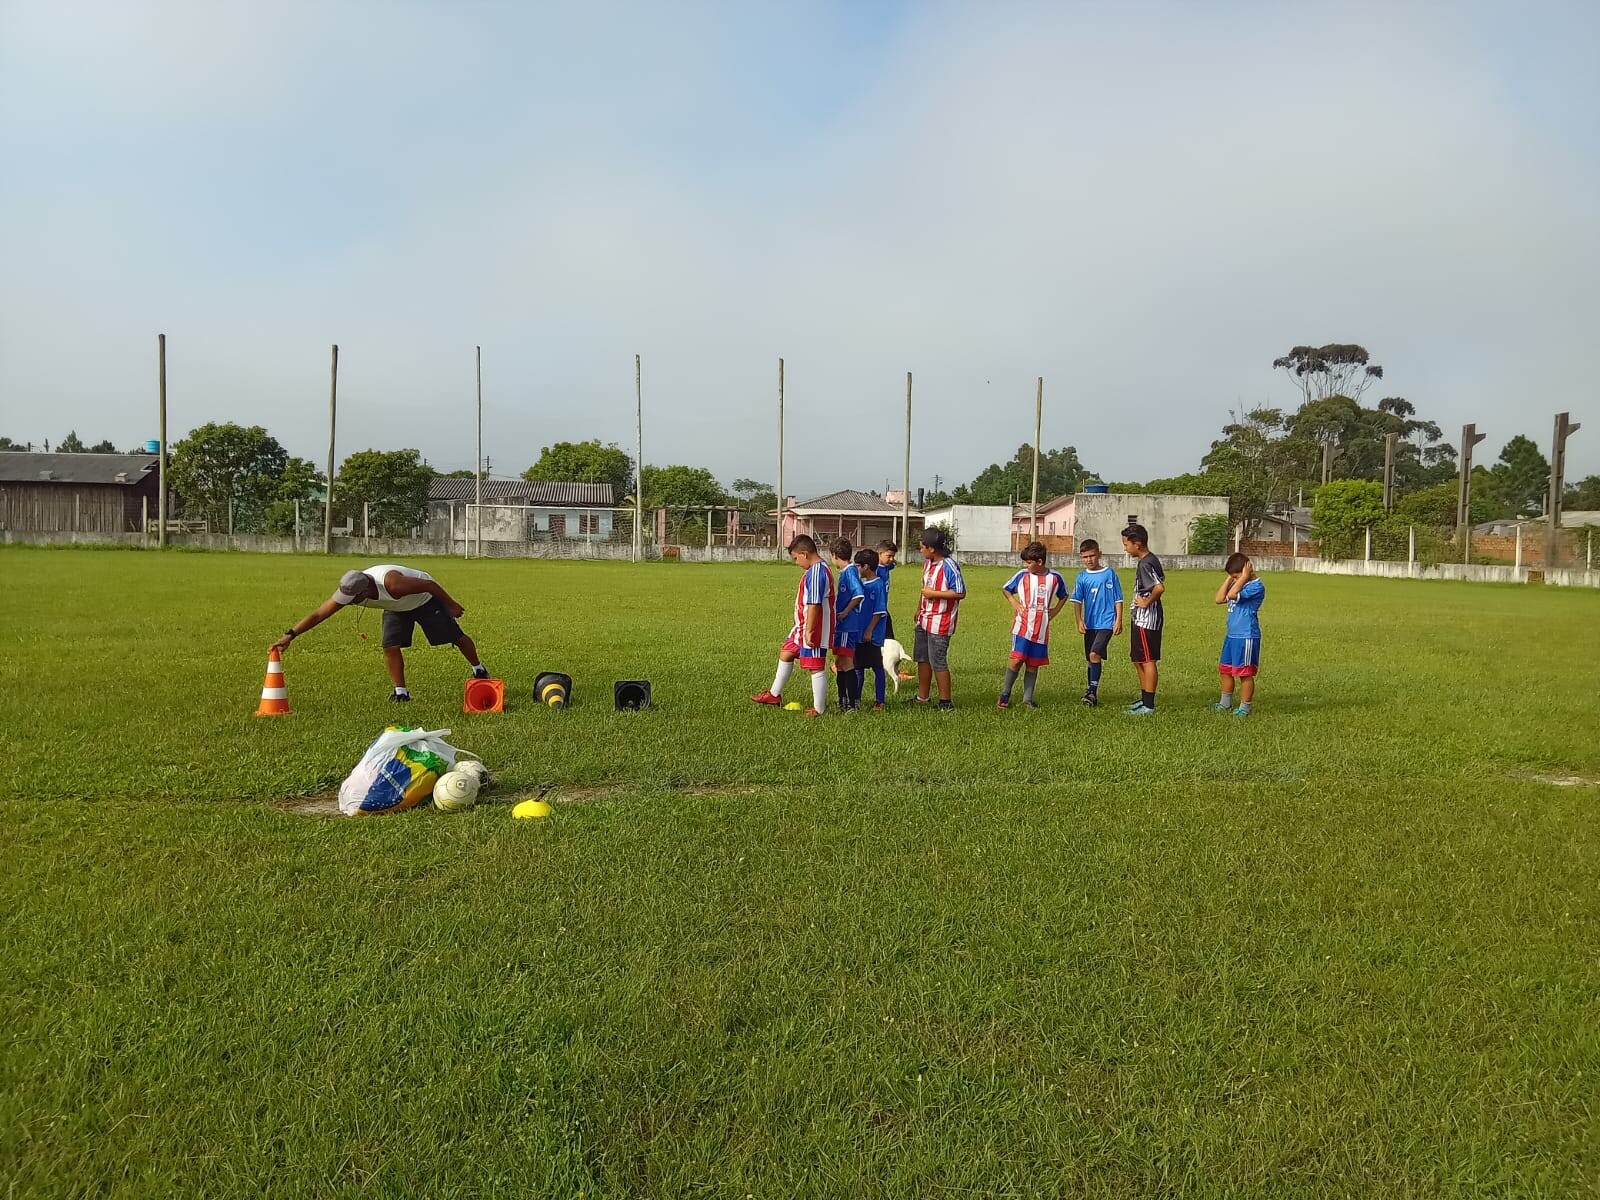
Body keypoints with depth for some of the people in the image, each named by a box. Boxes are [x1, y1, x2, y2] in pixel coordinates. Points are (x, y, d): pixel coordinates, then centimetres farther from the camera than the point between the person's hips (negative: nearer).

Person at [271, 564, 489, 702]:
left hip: (426, 599, -5)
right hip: (397, 608, 5)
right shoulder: (348, 592, -28)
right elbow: (318, 614, -24)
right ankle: (401, 692, 1)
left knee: (455, 637, 6)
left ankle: (479, 670, 32)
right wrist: (290, 635, -31)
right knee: (391, 646, -14)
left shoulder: (392, 584, -45)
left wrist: (451, 606, -20)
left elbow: (429, 584, -33)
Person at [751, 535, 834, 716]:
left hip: (814, 630, -11)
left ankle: (819, 709, 10)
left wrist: (809, 631, -24)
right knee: (786, 654, 21)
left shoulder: (816, 572, -23)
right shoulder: (819, 569, 11)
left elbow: (814, 604, -26)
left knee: (816, 668, -1)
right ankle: (775, 694, 35)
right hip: (803, 627, 11)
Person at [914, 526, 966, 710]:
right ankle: (922, 697, 28)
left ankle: (945, 702, 8)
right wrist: (919, 609, 21)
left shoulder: (949, 566, -19)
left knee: (937, 662, -4)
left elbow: (961, 593, -21)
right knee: (922, 658, 16)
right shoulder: (928, 562, 7)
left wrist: (934, 593, -20)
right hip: (925, 619, 9)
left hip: (940, 623, -9)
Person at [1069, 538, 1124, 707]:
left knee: (1095, 654, -18)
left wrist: (1118, 620, -3)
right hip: (1090, 624, 4)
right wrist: (1079, 620, -10)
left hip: (1106, 623, -4)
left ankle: (1092, 692, -15)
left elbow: (1118, 599, 1)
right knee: (1091, 658, 11)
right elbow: (1077, 600, 2)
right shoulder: (1082, 577, 6)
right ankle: (1092, 694, 20)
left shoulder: (1109, 573, -2)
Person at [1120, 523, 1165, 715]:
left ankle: (1148, 705, 0)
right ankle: (1145, 699, 26)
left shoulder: (1145, 564, -20)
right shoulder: (1151, 560, 12)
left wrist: (1147, 602, -18)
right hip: (1141, 619, 10)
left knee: (1148, 661, -5)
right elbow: (1161, 577, 27)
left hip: (1146, 619, -10)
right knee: (1138, 661, 18)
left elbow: (1159, 587, -33)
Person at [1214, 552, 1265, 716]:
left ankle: (1245, 708, 9)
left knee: (1245, 673, -1)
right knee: (1225, 670, 17)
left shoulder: (1256, 586, -15)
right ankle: (1225, 703, 32)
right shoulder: (1237, 585, 12)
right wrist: (1228, 579, 3)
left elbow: (1232, 595, -26)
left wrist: (1244, 577, -18)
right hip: (1231, 635, 9)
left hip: (1246, 637, -9)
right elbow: (1219, 599, 5)